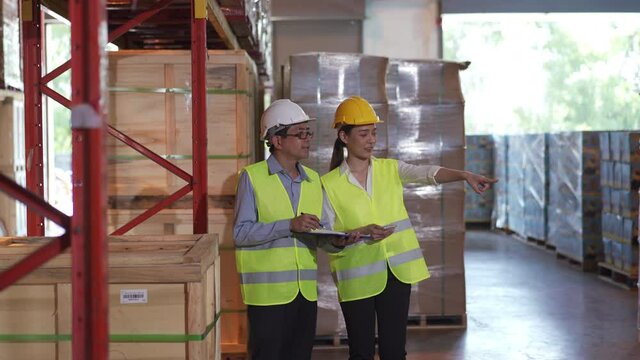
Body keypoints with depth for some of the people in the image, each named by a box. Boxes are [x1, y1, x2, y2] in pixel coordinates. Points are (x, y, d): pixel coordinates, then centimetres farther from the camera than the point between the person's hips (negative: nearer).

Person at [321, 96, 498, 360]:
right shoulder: (329, 184, -3)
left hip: (397, 272, 3)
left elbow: (427, 173, -13)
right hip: (357, 278, -2)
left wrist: (465, 175, -30)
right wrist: (362, 232, -22)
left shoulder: (390, 169, 5)